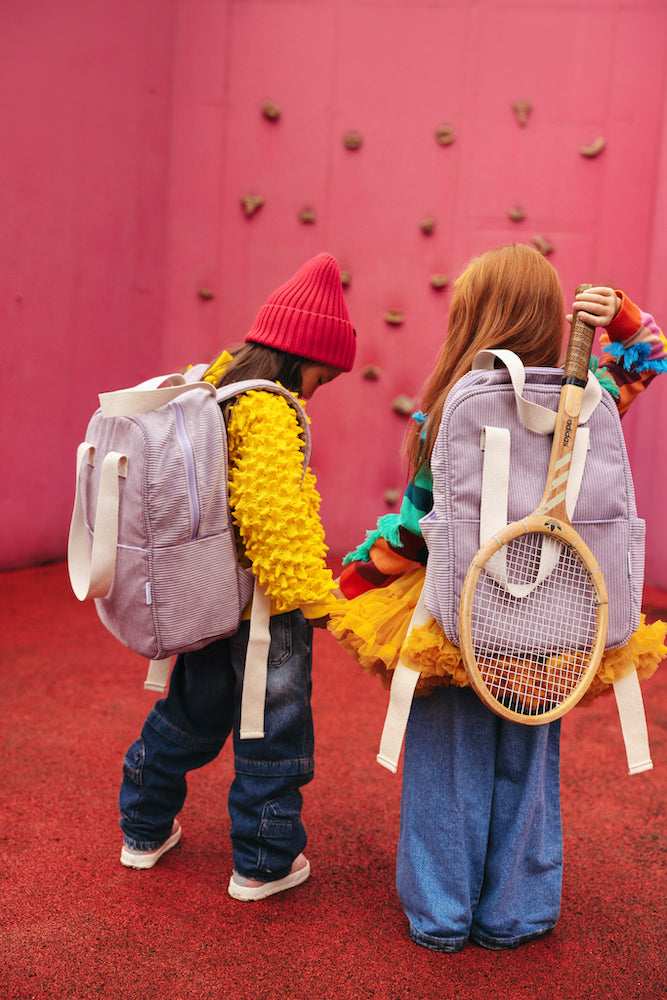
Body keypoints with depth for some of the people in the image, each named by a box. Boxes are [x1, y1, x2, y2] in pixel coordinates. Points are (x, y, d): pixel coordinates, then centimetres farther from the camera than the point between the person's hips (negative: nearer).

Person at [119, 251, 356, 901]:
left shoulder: (211, 387, 6)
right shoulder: (269, 413, -21)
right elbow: (273, 516, -29)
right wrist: (314, 597, -23)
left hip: (207, 596, 9)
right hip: (266, 604, -9)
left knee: (190, 713, 24)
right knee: (274, 727, 8)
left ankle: (145, 831, 39)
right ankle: (264, 863, 23)